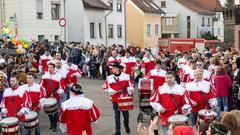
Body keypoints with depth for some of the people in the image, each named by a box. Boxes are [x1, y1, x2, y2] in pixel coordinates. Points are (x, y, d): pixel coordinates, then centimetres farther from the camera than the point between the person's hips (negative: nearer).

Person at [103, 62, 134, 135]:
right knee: (117, 115, 7)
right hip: (115, 99, 1)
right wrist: (111, 91, -13)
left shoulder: (126, 76, -5)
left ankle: (126, 125, 38)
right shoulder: (109, 78, -3)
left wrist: (130, 91, -17)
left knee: (126, 114, 6)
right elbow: (106, 87, 2)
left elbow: (130, 85, 1)